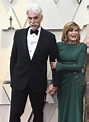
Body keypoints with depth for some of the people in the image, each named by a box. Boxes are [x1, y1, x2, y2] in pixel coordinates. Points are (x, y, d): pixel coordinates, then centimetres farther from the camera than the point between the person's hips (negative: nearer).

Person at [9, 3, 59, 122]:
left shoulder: (49, 37, -2)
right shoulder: (19, 34, 3)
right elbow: (13, 59, 7)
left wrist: (55, 83, 2)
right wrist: (13, 78, 5)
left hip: (38, 82, -1)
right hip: (19, 81, 1)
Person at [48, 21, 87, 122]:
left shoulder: (82, 46, -2)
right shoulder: (59, 45, 1)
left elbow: (79, 66, -10)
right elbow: (54, 65, 0)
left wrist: (59, 66, -12)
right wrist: (53, 83, -11)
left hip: (76, 82, -1)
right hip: (62, 81, 1)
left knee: (75, 110, 7)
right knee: (63, 109, 11)